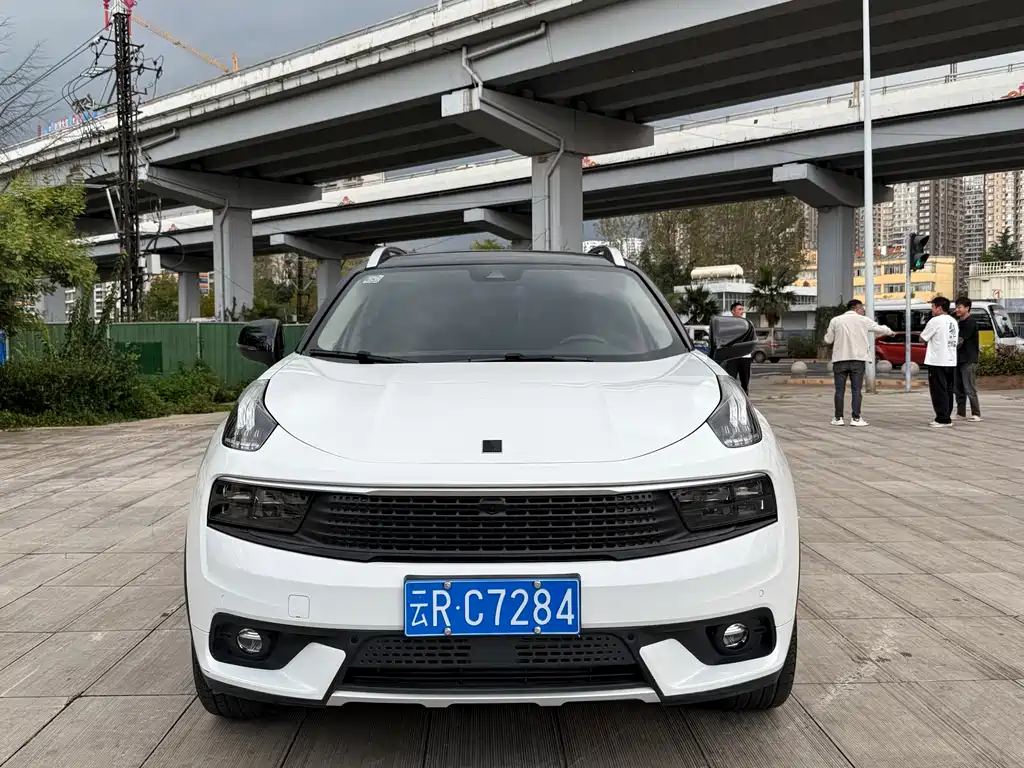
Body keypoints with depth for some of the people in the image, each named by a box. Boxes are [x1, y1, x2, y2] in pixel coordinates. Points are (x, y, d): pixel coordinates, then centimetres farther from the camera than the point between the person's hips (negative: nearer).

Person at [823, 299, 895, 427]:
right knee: (856, 390, 1)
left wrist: (828, 333, 29)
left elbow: (828, 339, 8)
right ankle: (855, 418, -2)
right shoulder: (863, 320, 3)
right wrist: (889, 331, 36)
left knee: (840, 390, 4)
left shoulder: (835, 320, 5)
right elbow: (879, 329, 16)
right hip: (858, 359, -1)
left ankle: (838, 418, 5)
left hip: (840, 359, 1)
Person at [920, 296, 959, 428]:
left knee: (939, 392, -5)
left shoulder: (936, 321, -11)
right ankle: (947, 418, 15)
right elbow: (957, 340, 19)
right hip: (951, 361, 8)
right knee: (948, 391, 11)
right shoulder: (954, 322, 14)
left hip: (937, 362, -8)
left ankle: (942, 419, -6)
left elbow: (922, 338, -5)